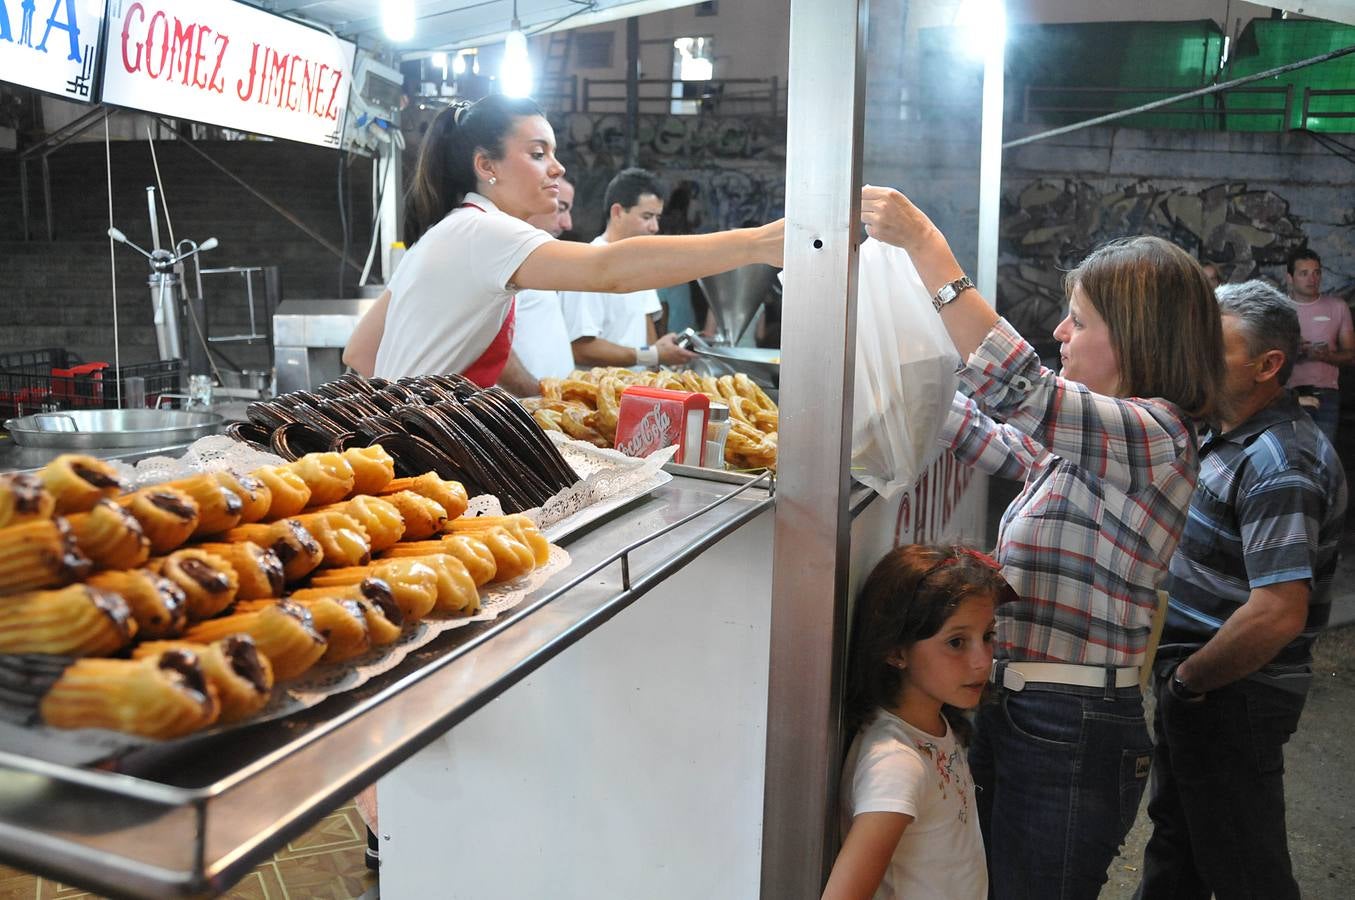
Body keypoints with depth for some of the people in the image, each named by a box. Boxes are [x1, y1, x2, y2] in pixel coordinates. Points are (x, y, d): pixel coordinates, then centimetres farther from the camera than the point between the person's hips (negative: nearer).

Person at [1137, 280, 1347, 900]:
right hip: (1189, 682, 9)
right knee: (1175, 829, 26)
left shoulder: (1279, 464, -25)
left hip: (1233, 697, -9)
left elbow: (1277, 615, -32)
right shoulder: (1225, 436, 7)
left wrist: (1189, 679, -18)